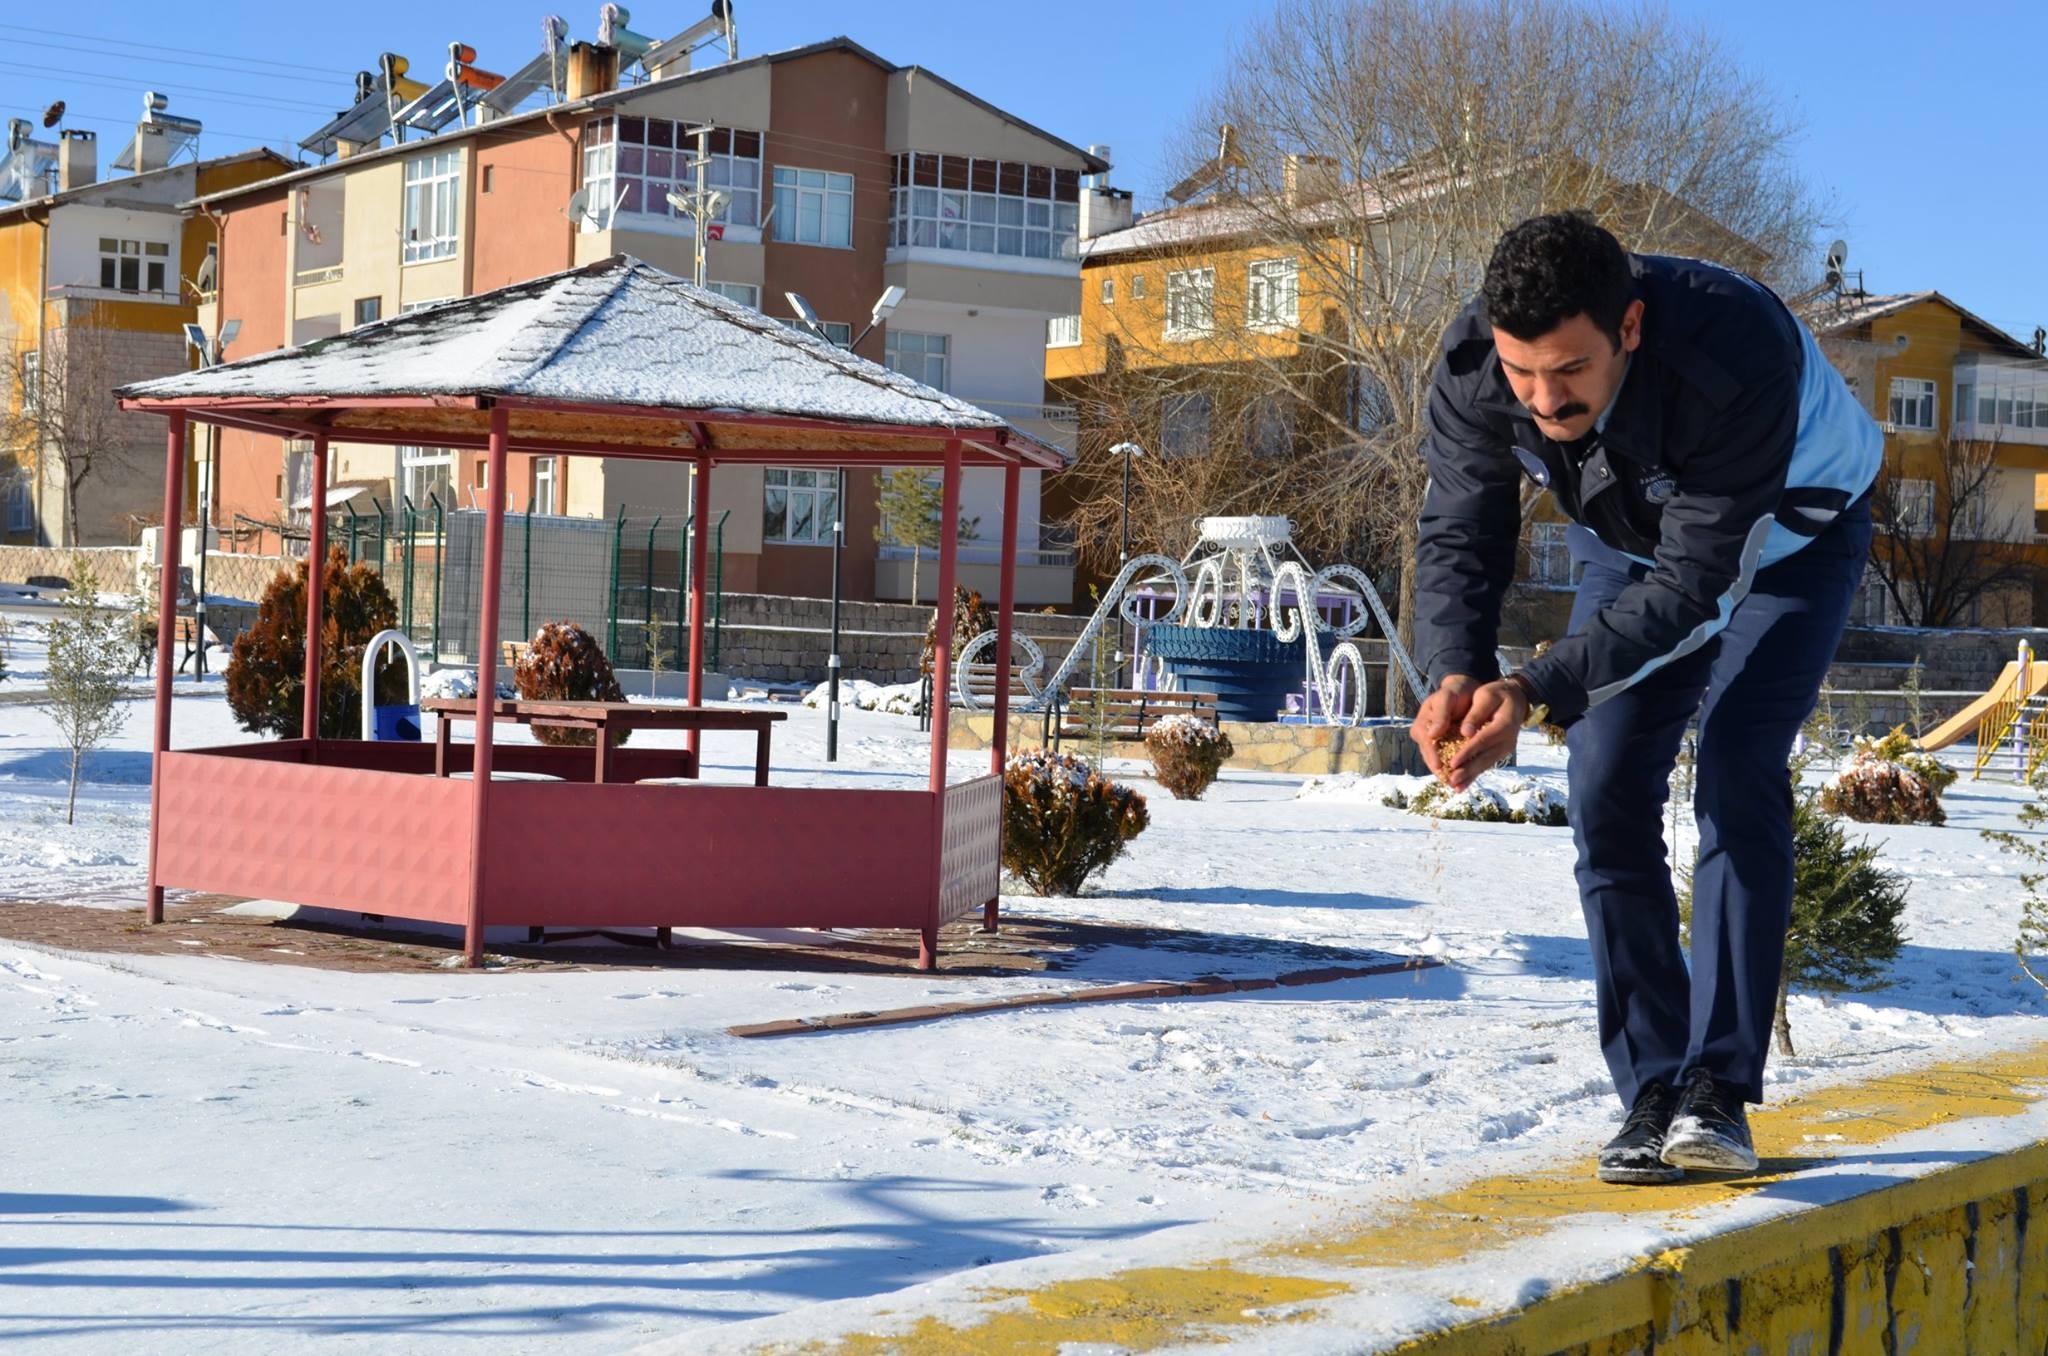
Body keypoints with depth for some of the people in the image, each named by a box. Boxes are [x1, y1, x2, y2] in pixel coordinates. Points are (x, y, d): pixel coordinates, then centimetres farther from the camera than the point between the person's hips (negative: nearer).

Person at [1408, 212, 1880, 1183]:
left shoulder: (1739, 351, -43)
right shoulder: (1471, 366, -29)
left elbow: (1693, 583, -40)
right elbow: (1458, 538, -23)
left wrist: (1535, 692, -49)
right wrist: (1454, 675, -44)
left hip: (1789, 535, -4)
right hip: (1630, 544, 4)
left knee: (1736, 776, -20)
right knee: (1606, 792, -8)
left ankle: (1717, 1092, -16)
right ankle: (1650, 1096, -2)